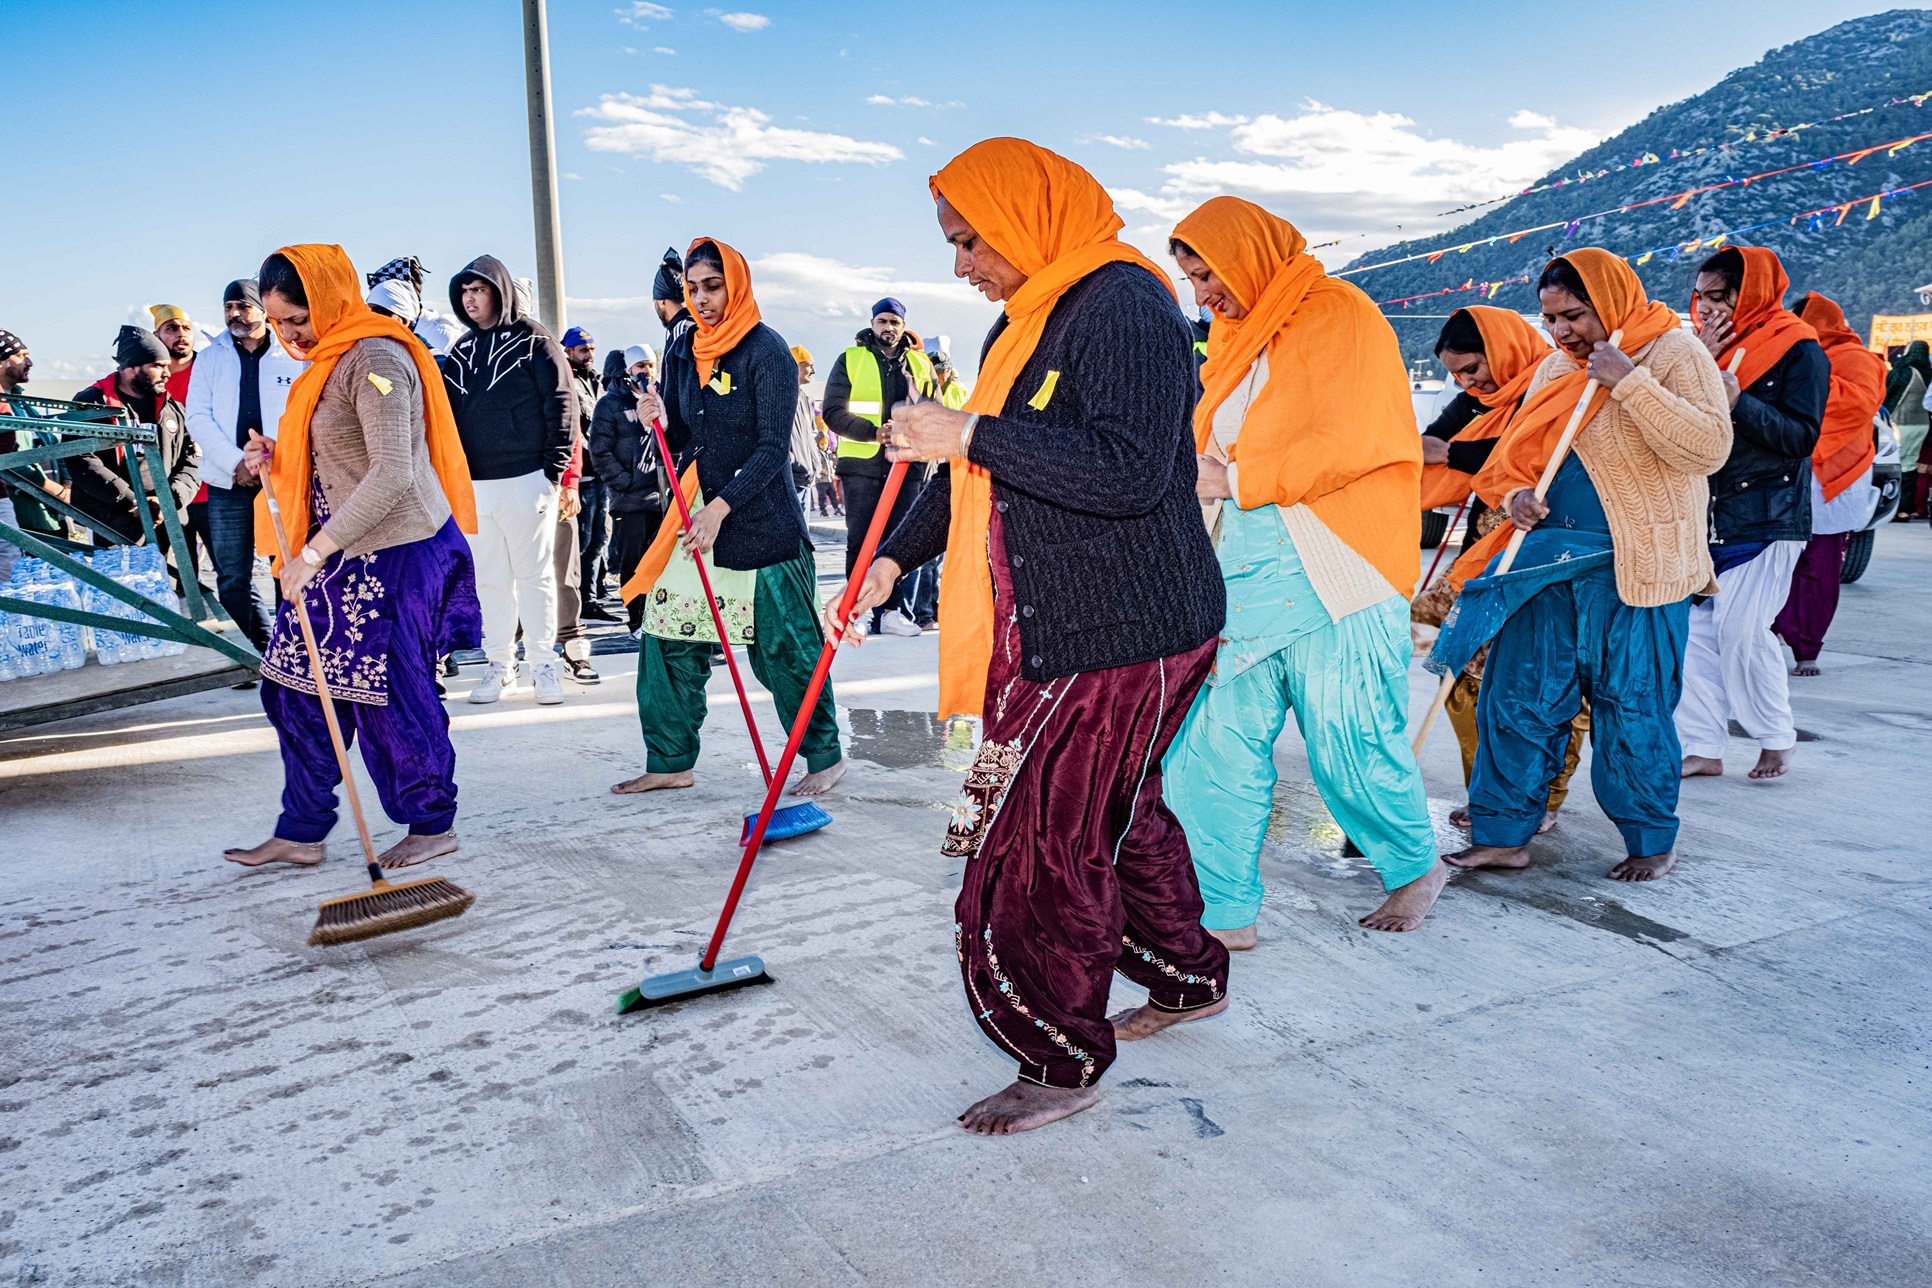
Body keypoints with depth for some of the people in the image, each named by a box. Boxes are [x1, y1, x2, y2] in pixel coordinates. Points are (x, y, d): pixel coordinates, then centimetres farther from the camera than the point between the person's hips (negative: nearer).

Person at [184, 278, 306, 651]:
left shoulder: (294, 357, 6)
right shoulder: (210, 358, 11)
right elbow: (198, 418, 3)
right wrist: (236, 463, -10)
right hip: (229, 482, 2)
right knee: (233, 579, 1)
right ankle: (264, 651, 10)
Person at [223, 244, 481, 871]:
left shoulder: (375, 358, -17)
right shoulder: (328, 358, 14)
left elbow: (392, 475, -25)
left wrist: (315, 550, -23)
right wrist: (279, 461, 4)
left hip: (396, 554, -10)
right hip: (343, 553, 10)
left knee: (389, 692, 0)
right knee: (298, 688, 10)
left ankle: (433, 825, 17)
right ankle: (299, 832, 19)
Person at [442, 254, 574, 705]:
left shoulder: (532, 339, -1)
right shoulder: (462, 350, 15)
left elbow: (561, 404, -5)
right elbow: (450, 413, 19)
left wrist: (554, 469, -9)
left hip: (527, 479, -5)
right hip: (475, 482, 5)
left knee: (535, 574, -1)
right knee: (489, 579, 7)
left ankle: (544, 665, 6)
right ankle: (499, 666, 14)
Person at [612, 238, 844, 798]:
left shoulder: (766, 350, -10)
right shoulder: (684, 353, 10)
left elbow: (772, 447, -15)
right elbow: (681, 441, 15)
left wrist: (721, 507, -22)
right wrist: (658, 421, -7)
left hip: (761, 524, -7)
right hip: (696, 515, 7)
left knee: (782, 647, 0)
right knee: (668, 641, 5)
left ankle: (826, 757, 16)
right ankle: (669, 762, 18)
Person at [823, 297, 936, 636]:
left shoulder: (920, 364, 12)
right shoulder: (851, 359, 4)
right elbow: (833, 413, -3)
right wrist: (874, 432, -17)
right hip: (862, 464, -3)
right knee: (859, 540, 1)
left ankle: (890, 610, 12)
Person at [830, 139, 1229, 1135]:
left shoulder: (1123, 306, -16)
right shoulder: (1024, 321, 16)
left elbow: (1130, 470, -29)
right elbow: (980, 470, 22)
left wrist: (969, 435, -26)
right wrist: (895, 557, 13)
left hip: (1123, 636, -10)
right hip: (1053, 631, 10)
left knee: (1051, 842, -4)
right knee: (1115, 813, 20)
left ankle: (1063, 1061, 12)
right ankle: (1187, 977, 40)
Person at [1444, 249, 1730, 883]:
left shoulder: (1674, 354, -7)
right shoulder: (1554, 367, 14)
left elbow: (1709, 448, -20)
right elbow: (1519, 452, 21)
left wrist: (1628, 382, -24)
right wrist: (1515, 494, -2)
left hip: (1633, 568, -6)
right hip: (1548, 560, 6)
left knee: (1632, 706, 1)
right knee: (1517, 696, 4)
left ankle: (1653, 841, 19)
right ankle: (1503, 834, 13)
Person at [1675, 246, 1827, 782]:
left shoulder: (1800, 351, -4)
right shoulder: (1706, 344, 11)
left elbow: (1802, 436, -13)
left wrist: (1741, 403, -25)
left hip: (1766, 519, -5)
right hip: (1703, 515, 6)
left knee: (1741, 629, -10)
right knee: (1694, 628, 2)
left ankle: (1778, 738, 11)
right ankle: (1703, 747, 10)